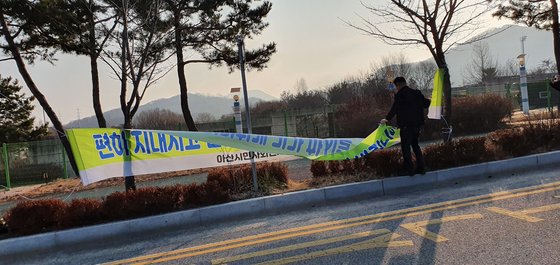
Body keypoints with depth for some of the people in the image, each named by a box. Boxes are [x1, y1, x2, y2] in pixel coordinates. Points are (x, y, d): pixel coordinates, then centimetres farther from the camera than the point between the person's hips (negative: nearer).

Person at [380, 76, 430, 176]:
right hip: (418, 123, 7)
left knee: (405, 147, 0)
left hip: (406, 125, -7)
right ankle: (421, 167, 19)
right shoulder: (417, 93, 8)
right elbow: (426, 104, 14)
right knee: (415, 145, 17)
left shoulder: (399, 95, -10)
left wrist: (387, 119, 8)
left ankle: (408, 169, 2)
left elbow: (394, 109, -5)